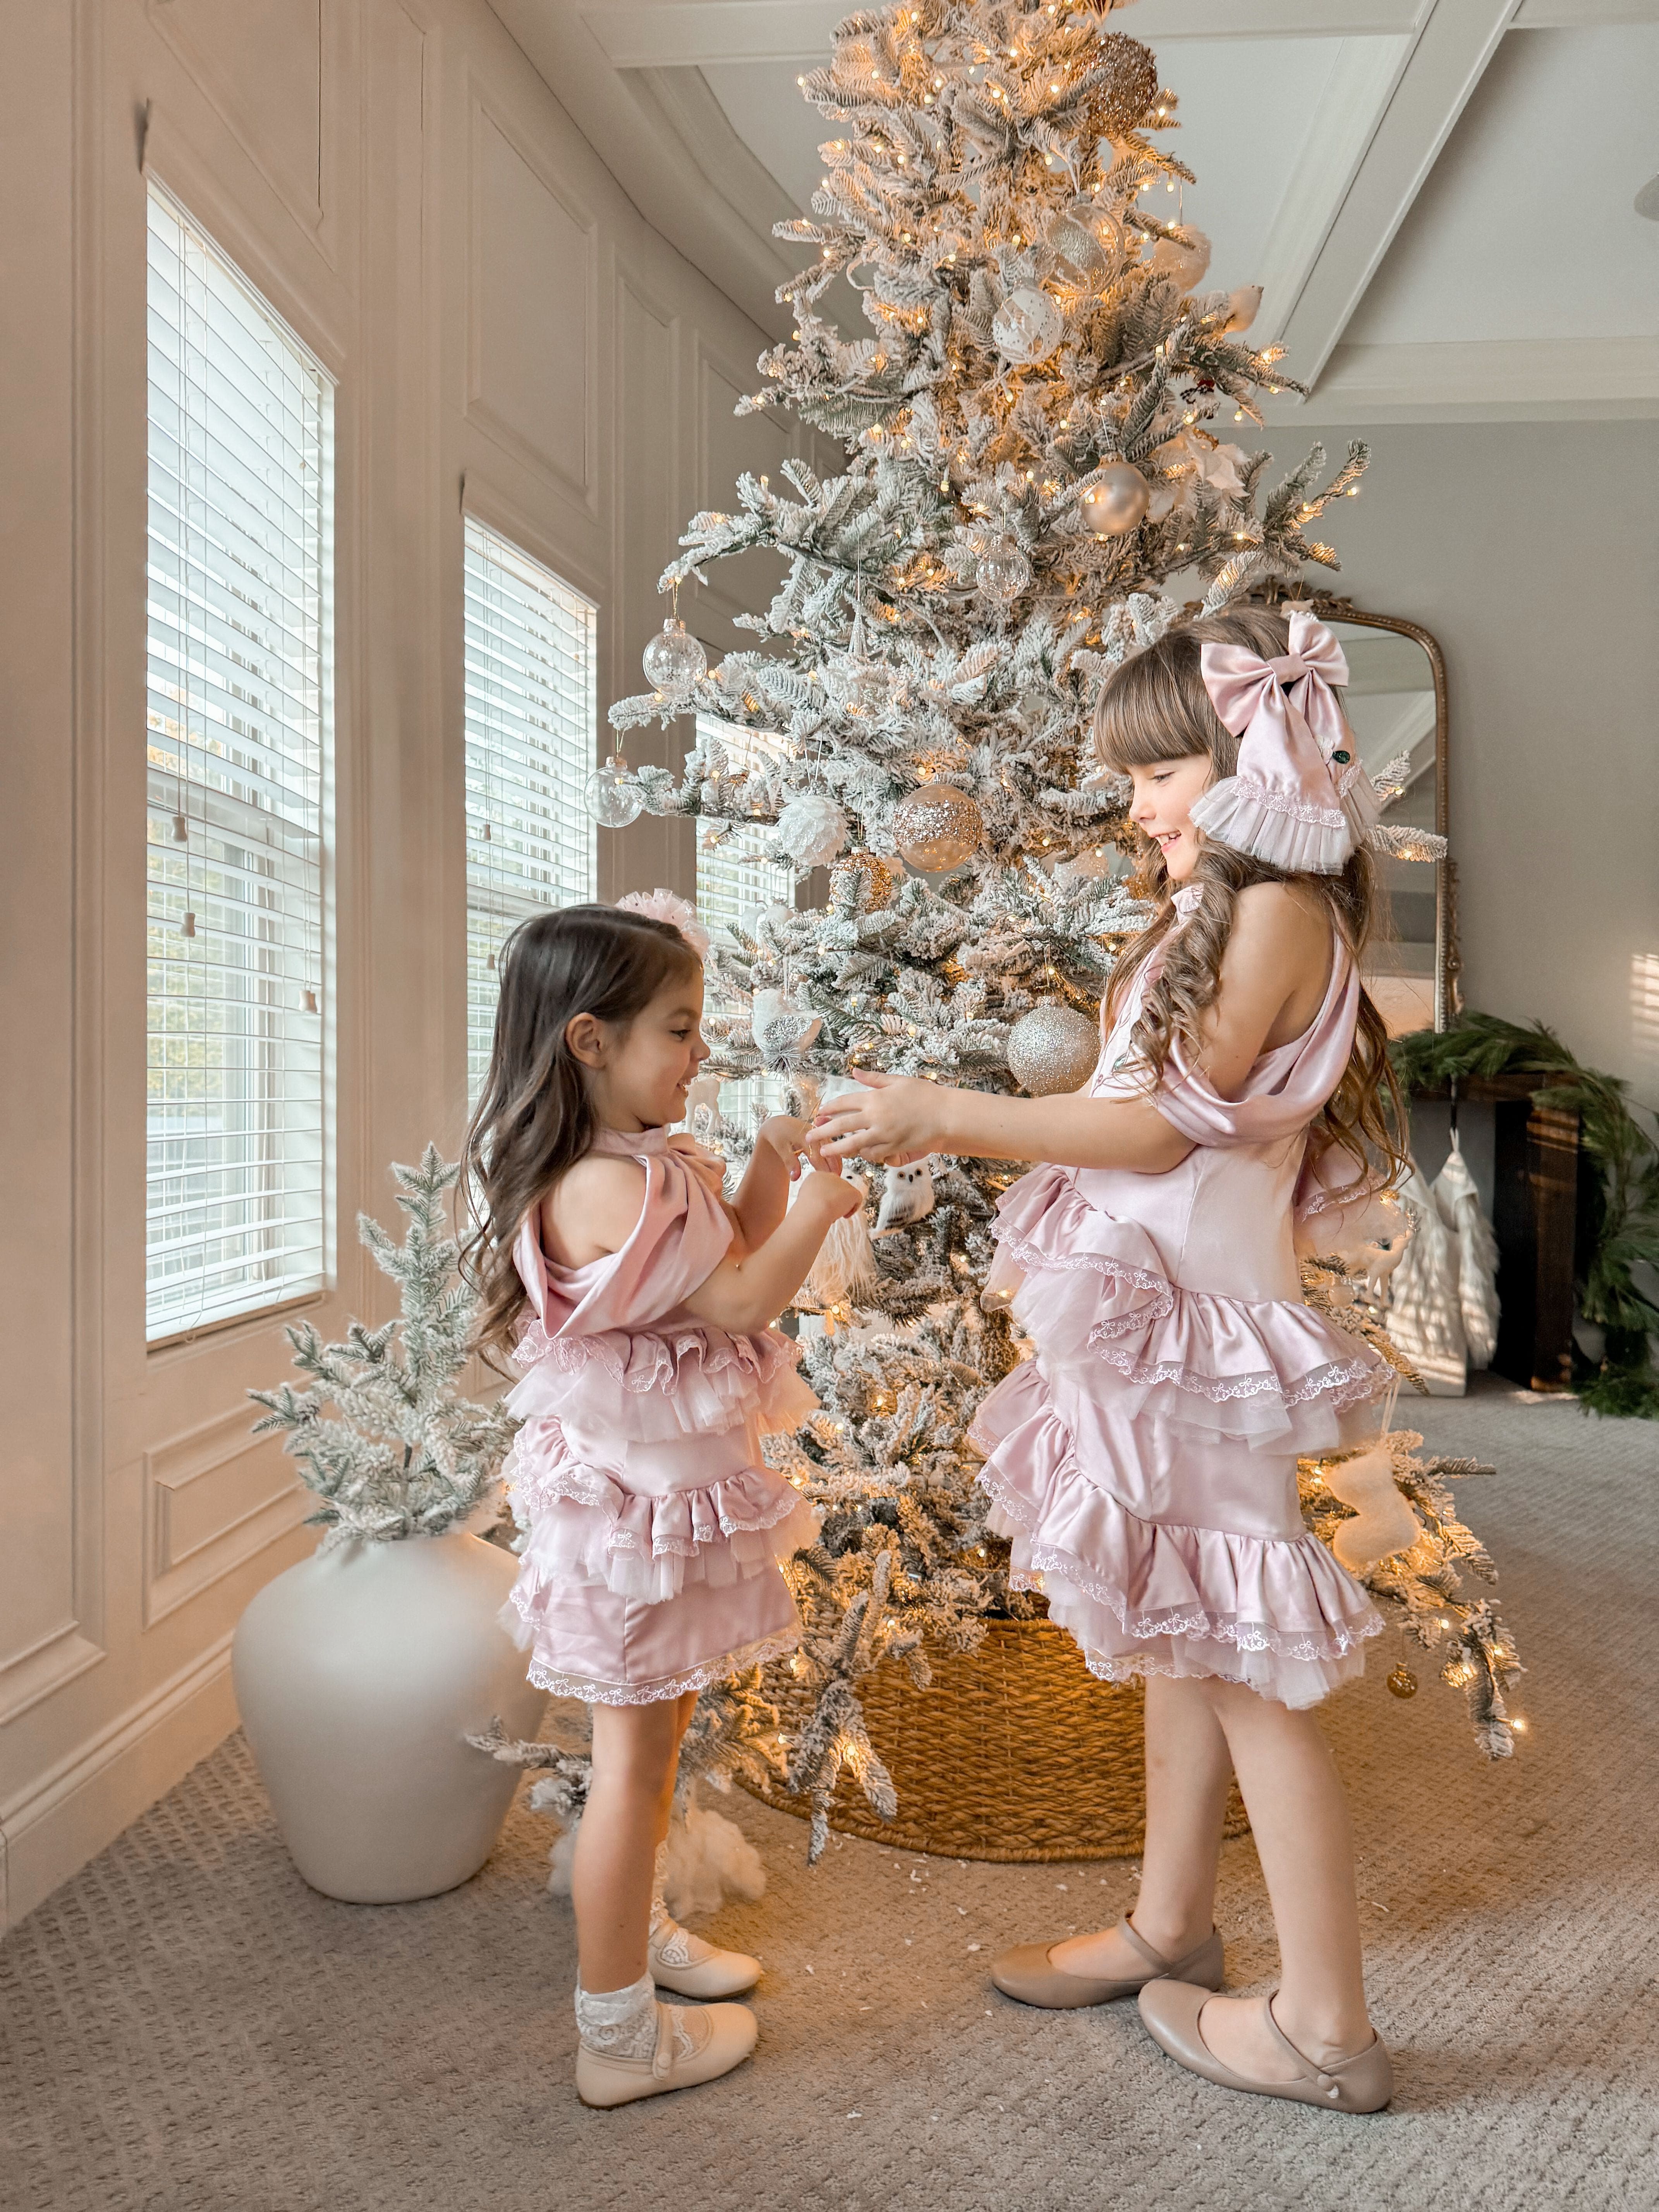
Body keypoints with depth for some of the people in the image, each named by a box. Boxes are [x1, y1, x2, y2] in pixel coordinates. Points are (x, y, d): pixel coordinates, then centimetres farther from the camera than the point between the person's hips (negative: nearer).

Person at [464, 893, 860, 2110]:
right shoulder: (606, 1188, -27)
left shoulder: (652, 1163, 7)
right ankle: (619, 2035, 20)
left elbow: (733, 1260, 14)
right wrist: (816, 1205, -10)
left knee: (657, 1727, 24)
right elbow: (741, 1299, -23)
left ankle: (640, 1930, 45)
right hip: (635, 1494, -10)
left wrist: (772, 1166, 2)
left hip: (666, 1483, 10)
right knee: (634, 1752, 3)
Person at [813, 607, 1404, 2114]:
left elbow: (1167, 1126, -17)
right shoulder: (1214, 914, 15)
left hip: (1198, 1317, -9)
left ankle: (1326, 2028, 15)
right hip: (1139, 1304, 9)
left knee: (1240, 1658, 0)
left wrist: (948, 1113, -15)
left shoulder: (1281, 910, -12)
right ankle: (1173, 1925, 35)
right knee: (1180, 1637, 18)